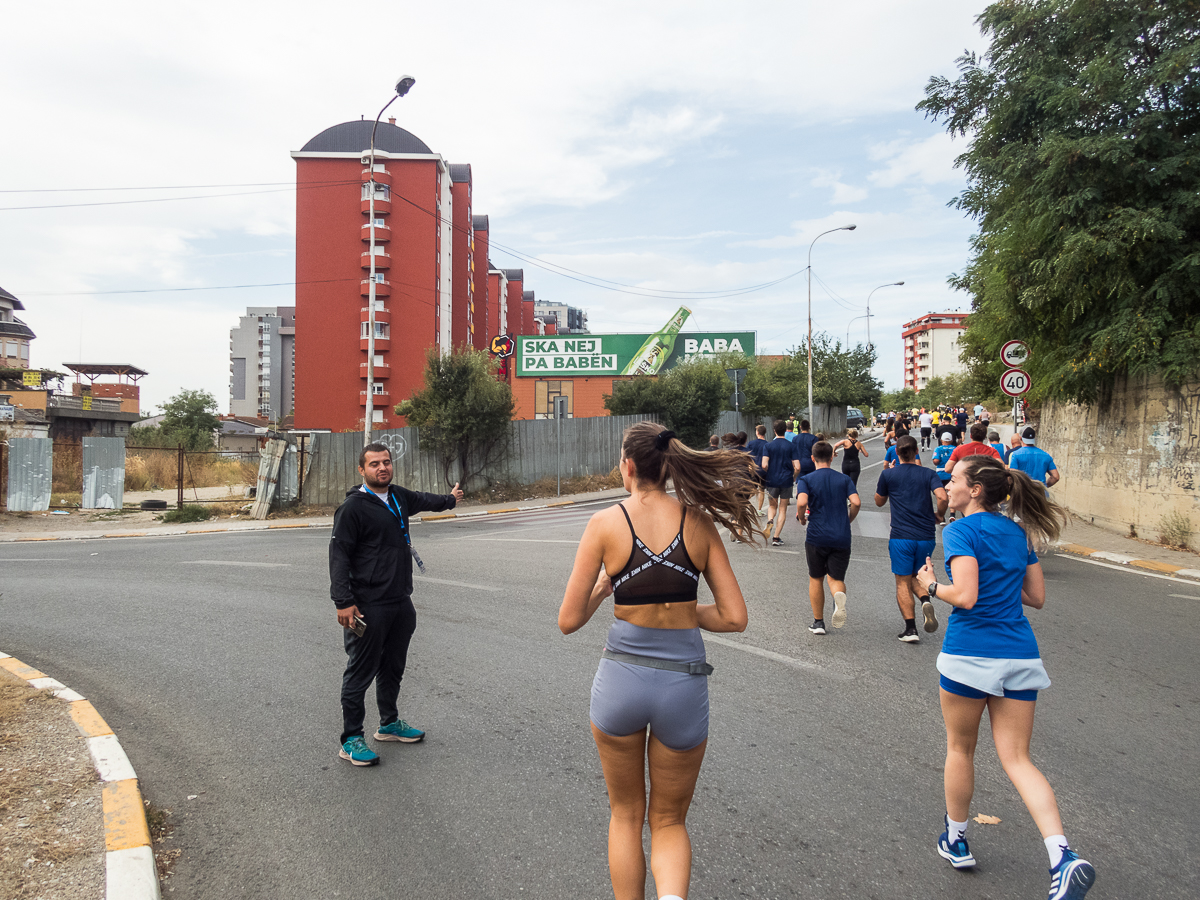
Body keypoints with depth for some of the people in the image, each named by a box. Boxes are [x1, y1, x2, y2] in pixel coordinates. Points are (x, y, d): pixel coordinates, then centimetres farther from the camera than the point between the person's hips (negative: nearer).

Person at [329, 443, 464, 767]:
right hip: (368, 606, -8)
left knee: (393, 667, 19)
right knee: (361, 672, -1)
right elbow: (339, 555, -14)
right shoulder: (353, 507, -12)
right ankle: (351, 740, 10)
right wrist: (343, 601, -20)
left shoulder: (399, 497, 10)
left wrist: (450, 499, 52)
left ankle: (389, 723, 35)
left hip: (401, 602, 8)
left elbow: (422, 500, 33)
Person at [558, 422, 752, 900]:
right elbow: (734, 617, -3)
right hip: (684, 682, 1)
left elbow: (569, 621, -7)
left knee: (626, 815, 24)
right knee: (669, 820, 20)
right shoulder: (698, 523, -3)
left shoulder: (605, 523, -9)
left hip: (621, 677, -1)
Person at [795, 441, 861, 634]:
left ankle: (818, 622, 20)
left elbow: (801, 502, -18)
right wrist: (847, 521, 10)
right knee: (836, 578, 9)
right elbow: (855, 502, -7)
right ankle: (839, 596, -26)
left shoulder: (806, 479, -1)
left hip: (816, 537, -1)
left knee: (816, 578, 15)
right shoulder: (844, 479, 6)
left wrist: (801, 517, 2)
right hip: (841, 537, 1)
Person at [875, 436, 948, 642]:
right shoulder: (928, 474, 2)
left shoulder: (888, 474, -1)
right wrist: (939, 516, 5)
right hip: (926, 536, 2)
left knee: (903, 583, 6)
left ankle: (910, 629, 0)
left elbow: (879, 501, 13)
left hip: (901, 536, -2)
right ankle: (925, 601, -8)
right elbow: (942, 497, -14)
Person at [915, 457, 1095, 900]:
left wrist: (931, 585, -3)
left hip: (970, 653, -6)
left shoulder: (961, 531, -10)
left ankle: (956, 840, 30)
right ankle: (1063, 857, -10)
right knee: (1017, 759, 7)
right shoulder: (1018, 533, 11)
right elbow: (1037, 597, 15)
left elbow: (965, 596, -20)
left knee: (960, 748, 14)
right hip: (1020, 655, 6)